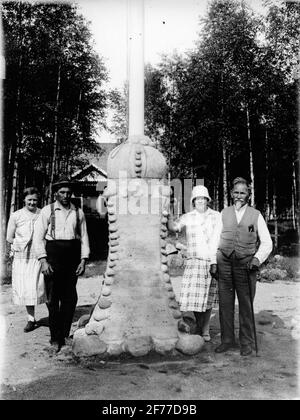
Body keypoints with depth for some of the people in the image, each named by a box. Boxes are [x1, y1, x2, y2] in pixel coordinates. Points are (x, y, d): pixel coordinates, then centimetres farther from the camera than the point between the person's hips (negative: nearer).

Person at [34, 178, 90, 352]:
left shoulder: (78, 212, 8)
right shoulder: (48, 210, 2)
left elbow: (84, 237, 8)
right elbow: (39, 237, 0)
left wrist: (83, 260, 0)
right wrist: (43, 261, -8)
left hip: (72, 256, 2)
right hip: (53, 255, -2)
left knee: (70, 298, 5)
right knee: (53, 299, 1)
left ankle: (64, 334, 20)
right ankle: (55, 338, 13)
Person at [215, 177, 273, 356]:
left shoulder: (256, 215, 6)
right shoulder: (223, 213, 10)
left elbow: (267, 242, 7)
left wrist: (258, 258, -8)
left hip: (245, 265, -2)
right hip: (224, 263, 2)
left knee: (246, 305, 3)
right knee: (225, 303, 5)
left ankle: (247, 342, 18)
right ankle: (227, 340, 20)